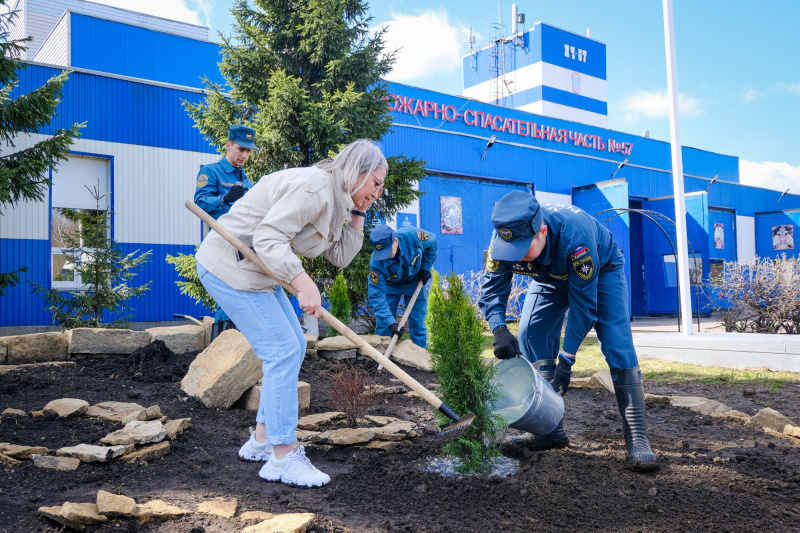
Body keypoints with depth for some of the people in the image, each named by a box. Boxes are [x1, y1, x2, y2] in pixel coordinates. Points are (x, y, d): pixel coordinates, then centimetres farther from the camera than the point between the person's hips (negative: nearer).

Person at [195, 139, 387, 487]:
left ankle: (262, 439, 22)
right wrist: (304, 284, -34)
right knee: (283, 351, -12)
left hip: (258, 271, 11)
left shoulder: (338, 200, 12)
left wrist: (358, 214, 3)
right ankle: (282, 458, -4)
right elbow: (268, 237, -29)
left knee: (294, 347, 11)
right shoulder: (314, 185, -22)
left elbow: (341, 257, 8)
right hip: (229, 268, -11)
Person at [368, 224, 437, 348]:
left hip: (415, 281, 1)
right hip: (390, 285, 0)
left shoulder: (412, 235, -36)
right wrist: (391, 323, -43)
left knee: (417, 322, 0)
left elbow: (432, 242, -12)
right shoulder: (376, 263, -36)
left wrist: (425, 268, -12)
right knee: (383, 323, -3)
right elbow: (376, 295, -34)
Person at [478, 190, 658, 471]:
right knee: (530, 337, -9)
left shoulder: (575, 234, -44)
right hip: (551, 277, 5)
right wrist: (499, 330, -41)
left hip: (600, 270, -4)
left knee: (617, 344, -19)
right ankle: (550, 429, 1)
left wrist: (567, 359, -34)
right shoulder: (504, 237, -31)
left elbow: (583, 301, -35)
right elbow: (492, 288, -22)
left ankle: (637, 437, -14)